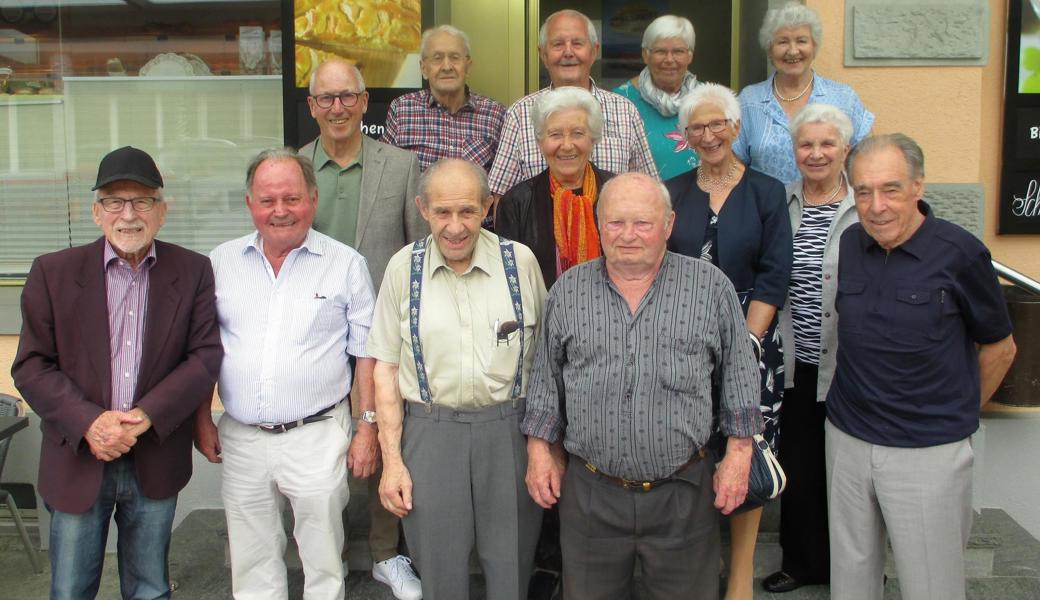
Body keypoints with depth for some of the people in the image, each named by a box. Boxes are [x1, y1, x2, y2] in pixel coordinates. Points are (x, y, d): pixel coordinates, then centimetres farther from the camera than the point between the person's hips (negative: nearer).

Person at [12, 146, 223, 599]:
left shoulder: (192, 272, -1)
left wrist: (148, 416, -19)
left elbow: (206, 355, -6)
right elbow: (31, 366, -5)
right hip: (78, 463, 0)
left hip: (156, 464, 1)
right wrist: (89, 423, -19)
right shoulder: (53, 273, -3)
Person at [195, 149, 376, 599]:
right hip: (241, 439, 3)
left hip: (317, 435, -2)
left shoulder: (345, 264, -1)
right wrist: (201, 421, 8)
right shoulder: (222, 262, 6)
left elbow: (365, 353, 1)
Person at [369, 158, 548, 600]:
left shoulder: (520, 261, -1)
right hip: (429, 431, 1)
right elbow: (386, 366, 4)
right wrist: (392, 460, 0)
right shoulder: (404, 267, 1)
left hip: (509, 430, 0)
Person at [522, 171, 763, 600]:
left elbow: (737, 373, 4)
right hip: (589, 492, 1)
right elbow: (546, 377, 10)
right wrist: (540, 451, 6)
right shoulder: (568, 291, 2)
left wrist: (739, 453, 0)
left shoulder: (711, 287, -1)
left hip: (683, 491, -1)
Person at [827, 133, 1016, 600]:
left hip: (929, 453, -4)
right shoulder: (851, 244, 2)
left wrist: (955, 416, 10)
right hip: (846, 440, 5)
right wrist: (868, 405, 12)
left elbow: (999, 348, 1)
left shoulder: (959, 253, -12)